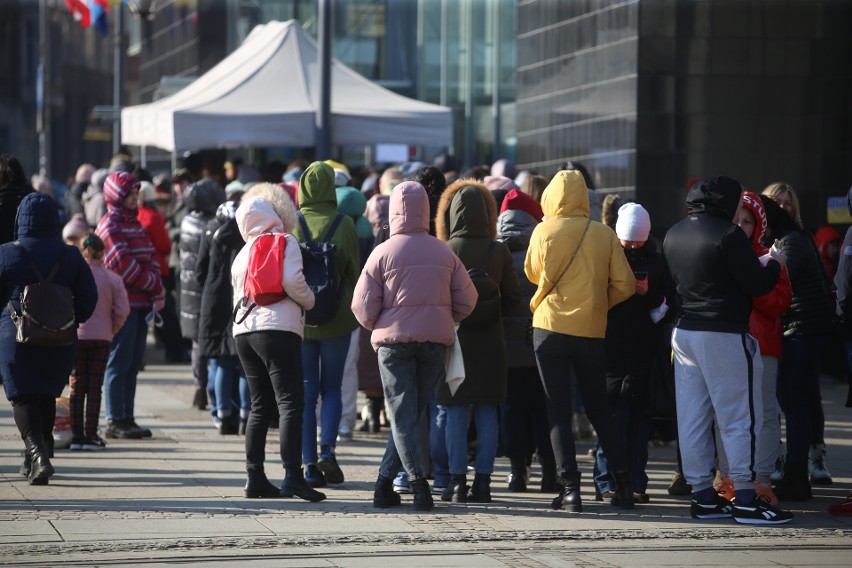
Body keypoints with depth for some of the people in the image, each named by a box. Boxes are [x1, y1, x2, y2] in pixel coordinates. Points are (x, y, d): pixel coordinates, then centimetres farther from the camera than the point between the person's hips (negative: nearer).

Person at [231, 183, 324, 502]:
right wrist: (311, 302, 2)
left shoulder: (243, 253, 19)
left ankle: (255, 477, 11)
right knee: (290, 403, -10)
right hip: (277, 329, -7)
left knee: (261, 405, 13)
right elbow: (292, 281, -13)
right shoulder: (285, 242, -1)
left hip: (243, 332, 7)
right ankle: (293, 475, -21)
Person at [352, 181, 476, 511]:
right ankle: (385, 482, 12)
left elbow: (363, 306, -6)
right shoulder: (444, 253, 3)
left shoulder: (383, 253, -6)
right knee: (415, 412, 11)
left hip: (394, 341, -3)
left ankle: (419, 482, -15)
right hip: (435, 342, 3)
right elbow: (466, 300, 5)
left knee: (403, 416, -1)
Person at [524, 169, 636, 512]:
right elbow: (624, 285, -1)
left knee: (558, 410, 2)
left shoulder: (545, 231, -5)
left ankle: (571, 488, -4)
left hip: (551, 327, -2)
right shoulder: (605, 234, 0)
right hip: (592, 331, 2)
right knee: (599, 409, 13)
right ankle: (624, 486, 13)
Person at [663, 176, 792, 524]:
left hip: (683, 332, 8)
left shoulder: (674, 235, 10)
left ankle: (702, 496, 12)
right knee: (739, 417, -2)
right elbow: (757, 284, -15)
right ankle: (745, 499, -3)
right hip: (723, 335, -8)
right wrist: (774, 264, 7)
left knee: (692, 417, 8)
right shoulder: (728, 234, -14)